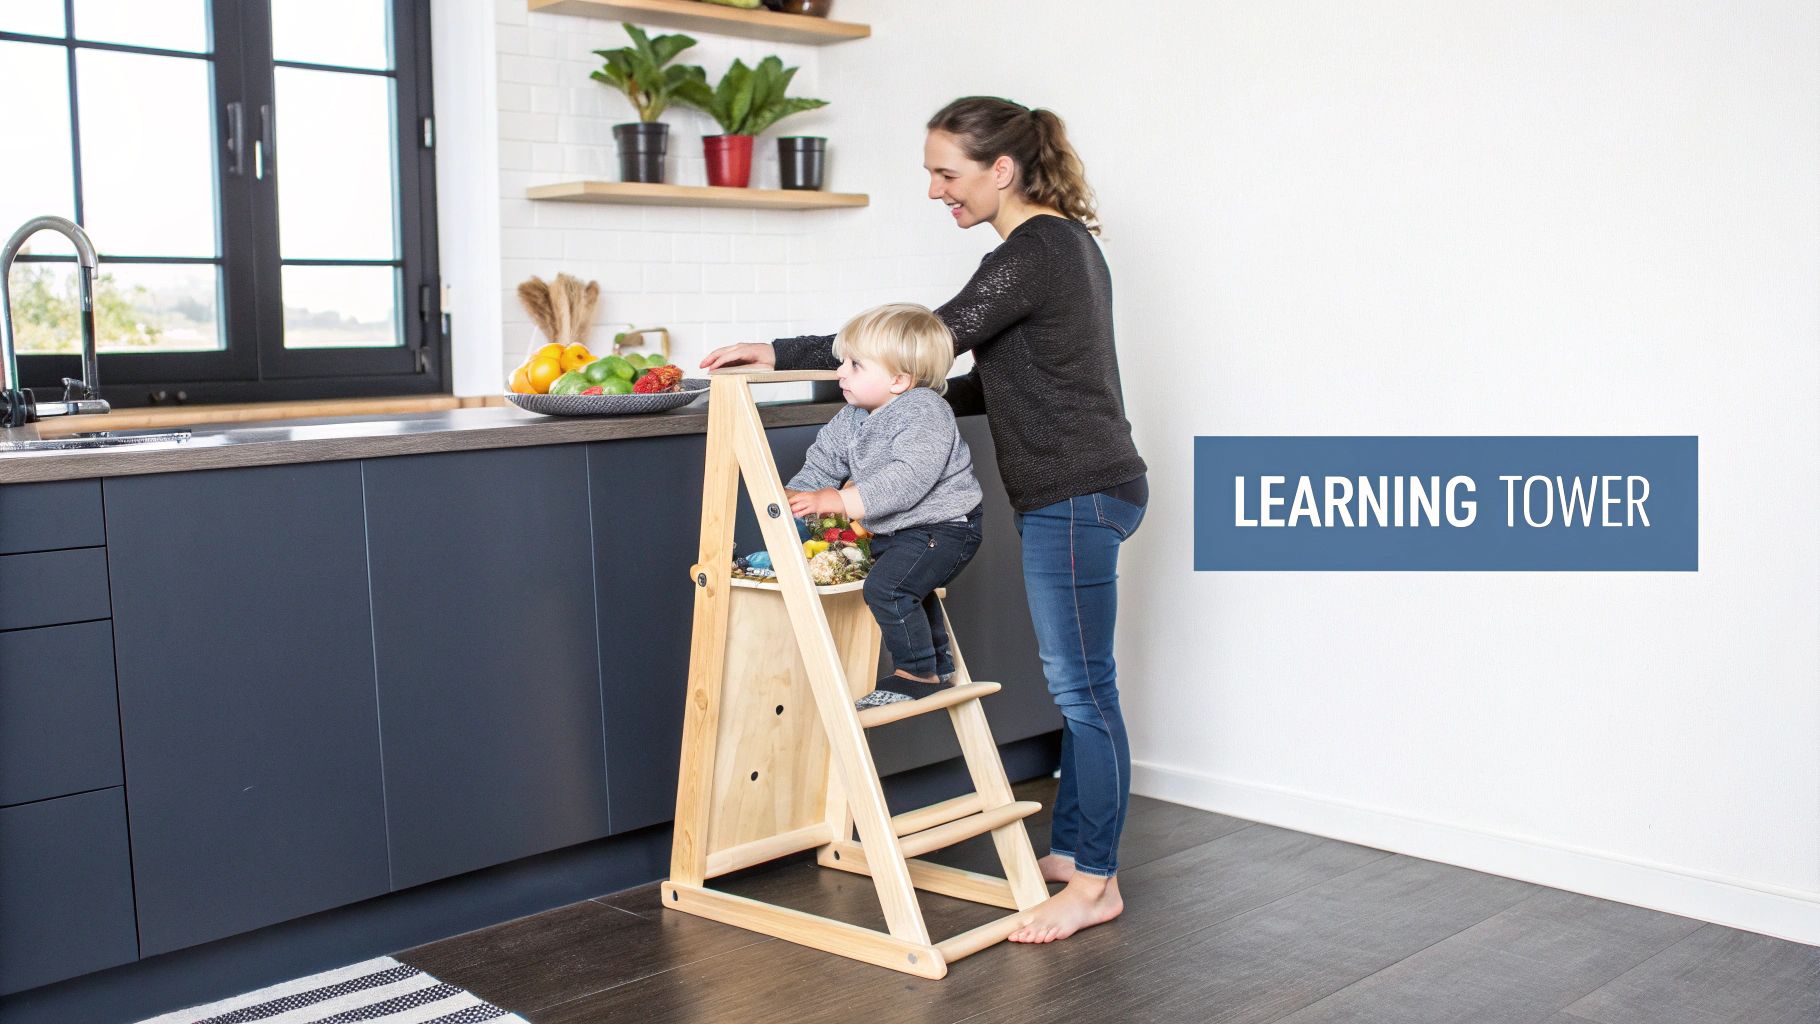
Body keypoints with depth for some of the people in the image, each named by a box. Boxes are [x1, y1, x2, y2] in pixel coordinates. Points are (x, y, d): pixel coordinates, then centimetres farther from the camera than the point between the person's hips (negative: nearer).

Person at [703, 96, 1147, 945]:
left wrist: (778, 354, -12)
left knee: (1082, 688, -3)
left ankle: (1096, 883, 8)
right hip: (1078, 492, 10)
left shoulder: (1032, 255, -17)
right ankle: (1070, 850, 26)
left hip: (1075, 495, -10)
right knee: (1076, 684, 15)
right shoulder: (1065, 241, 15)